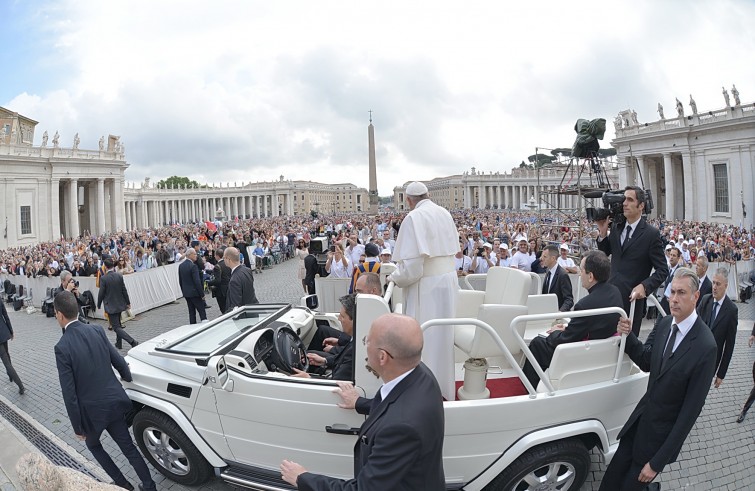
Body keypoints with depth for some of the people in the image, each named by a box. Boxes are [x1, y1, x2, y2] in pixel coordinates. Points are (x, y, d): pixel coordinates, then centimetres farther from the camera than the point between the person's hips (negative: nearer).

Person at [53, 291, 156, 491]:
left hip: (92, 410, -4)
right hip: (114, 400, 4)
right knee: (128, 447, 17)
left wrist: (77, 427, -7)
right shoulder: (96, 330, -6)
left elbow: (69, 392, -17)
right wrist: (128, 378, 25)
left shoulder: (62, 347, -20)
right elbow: (118, 361, 3)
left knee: (92, 444, 26)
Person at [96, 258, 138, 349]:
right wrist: (128, 302, 10)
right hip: (120, 304, 6)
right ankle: (119, 344, 30)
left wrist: (99, 305, 5)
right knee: (118, 324, 22)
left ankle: (133, 342, -17)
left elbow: (101, 293, -11)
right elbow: (124, 290, 0)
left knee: (116, 327, -3)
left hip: (111, 306, -6)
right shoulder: (119, 275, -4)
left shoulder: (103, 278, -17)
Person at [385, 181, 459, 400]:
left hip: (427, 284, -8)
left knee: (424, 336, 1)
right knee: (443, 333, 17)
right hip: (448, 279, 8)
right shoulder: (445, 213, 7)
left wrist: (395, 277, -5)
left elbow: (412, 262, -21)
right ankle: (444, 384, 30)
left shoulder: (414, 217, -16)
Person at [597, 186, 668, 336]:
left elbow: (662, 270, -6)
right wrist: (602, 232, 1)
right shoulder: (616, 227, 8)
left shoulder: (651, 233, -8)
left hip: (632, 298, -4)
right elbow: (605, 253, 18)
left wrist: (644, 286, -22)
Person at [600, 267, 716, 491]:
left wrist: (658, 462, -18)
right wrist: (628, 335, -14)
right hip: (641, 417, 5)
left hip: (663, 431, -5)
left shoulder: (705, 346, -25)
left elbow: (691, 409, -21)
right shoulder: (663, 323, -5)